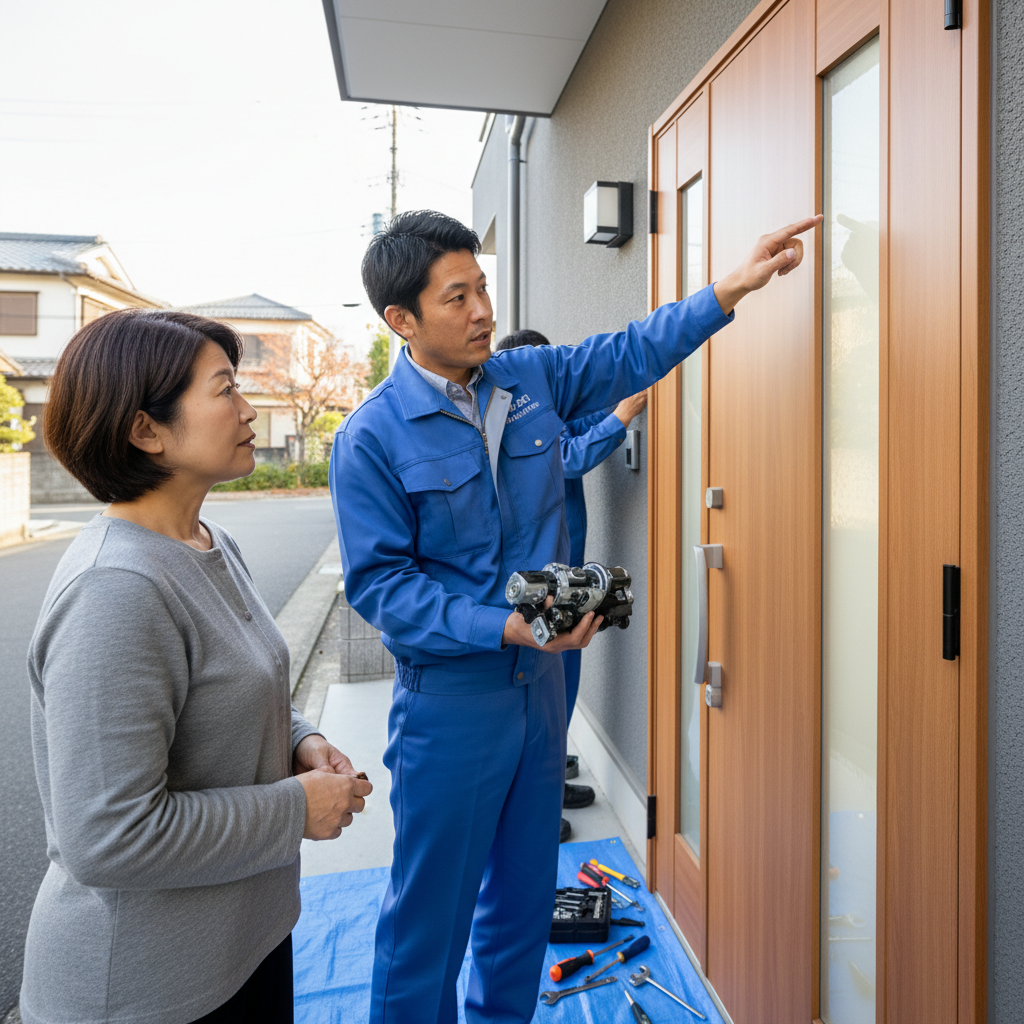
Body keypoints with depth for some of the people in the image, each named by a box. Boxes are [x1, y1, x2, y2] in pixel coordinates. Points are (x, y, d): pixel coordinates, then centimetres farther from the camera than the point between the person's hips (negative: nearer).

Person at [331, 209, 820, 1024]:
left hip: (540, 681, 6)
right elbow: (380, 583, -16)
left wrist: (733, 286, 4)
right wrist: (503, 627, -24)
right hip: (449, 698, -5)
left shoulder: (532, 379, 1)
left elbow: (631, 353, 11)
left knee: (526, 892, 23)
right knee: (430, 912, 11)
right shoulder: (371, 438, -14)